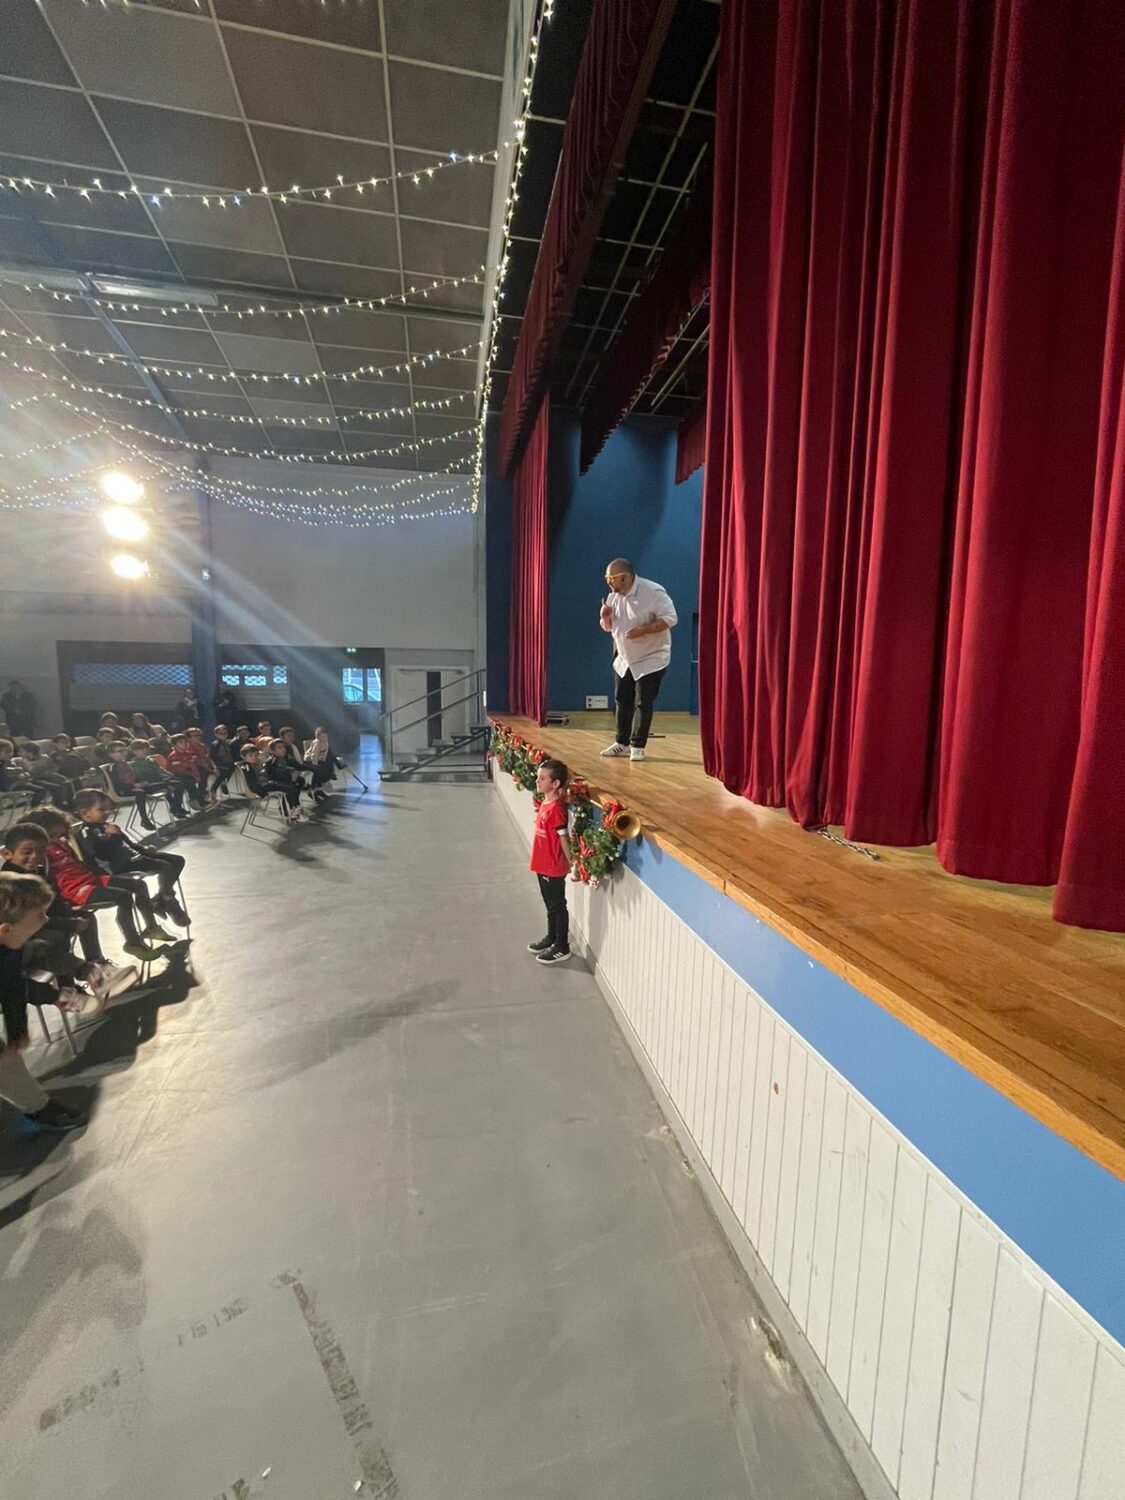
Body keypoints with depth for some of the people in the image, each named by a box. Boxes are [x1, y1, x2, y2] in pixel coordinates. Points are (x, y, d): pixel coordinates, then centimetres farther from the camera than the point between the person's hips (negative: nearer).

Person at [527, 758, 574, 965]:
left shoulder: (556, 808, -24)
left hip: (554, 868, -9)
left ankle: (562, 948, 20)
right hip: (543, 865, 9)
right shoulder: (544, 803, 4)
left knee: (558, 907, 6)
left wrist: (571, 862, -13)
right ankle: (551, 938, 40)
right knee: (550, 905, 23)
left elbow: (563, 838, -19)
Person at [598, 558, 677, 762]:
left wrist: (642, 630, -32)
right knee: (622, 701, 10)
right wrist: (605, 617, -13)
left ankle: (637, 746, 7)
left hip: (651, 658, -7)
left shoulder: (652, 592, -20)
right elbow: (608, 627, 10)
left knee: (643, 704, -4)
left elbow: (670, 618, -23)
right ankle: (622, 743, 22)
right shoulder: (613, 596, 1)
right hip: (624, 659, 7)